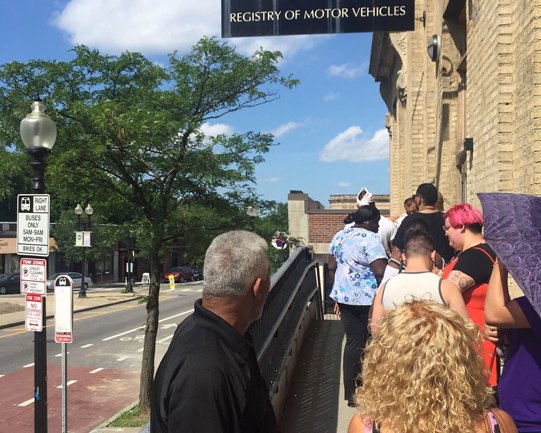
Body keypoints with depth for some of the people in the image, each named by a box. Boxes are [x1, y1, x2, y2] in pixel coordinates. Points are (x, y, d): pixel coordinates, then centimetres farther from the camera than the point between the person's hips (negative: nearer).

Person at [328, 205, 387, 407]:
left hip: (345, 297, 7)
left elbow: (332, 268, 13)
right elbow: (381, 272, -20)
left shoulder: (339, 236, 10)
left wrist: (337, 296, 19)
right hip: (367, 299, -7)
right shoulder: (370, 239, -14)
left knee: (353, 342, 13)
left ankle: (350, 392, 18)